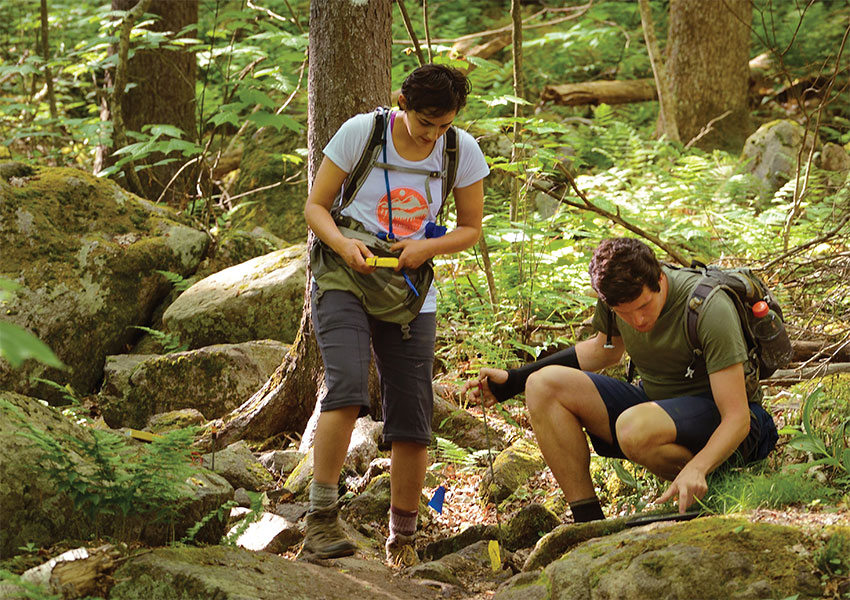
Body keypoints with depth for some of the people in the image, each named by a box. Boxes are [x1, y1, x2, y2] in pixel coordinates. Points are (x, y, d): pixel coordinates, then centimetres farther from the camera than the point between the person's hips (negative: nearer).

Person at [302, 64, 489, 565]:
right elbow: (316, 206, -2)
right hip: (345, 279, -3)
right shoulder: (360, 132, -9)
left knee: (413, 421, 0)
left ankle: (403, 539, 16)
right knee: (347, 388, -27)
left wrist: (428, 246, -14)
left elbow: (471, 229, 7)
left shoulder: (463, 151, -2)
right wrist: (341, 242, -23)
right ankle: (322, 519, -23)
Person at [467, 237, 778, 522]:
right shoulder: (619, 292, -9)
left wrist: (697, 469, -46)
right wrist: (515, 379, 12)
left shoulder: (709, 308, -28)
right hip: (655, 401, 7)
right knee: (543, 385, -11)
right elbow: (604, 350, 16)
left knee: (634, 426, -39)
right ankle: (587, 520, -13)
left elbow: (737, 419, -28)